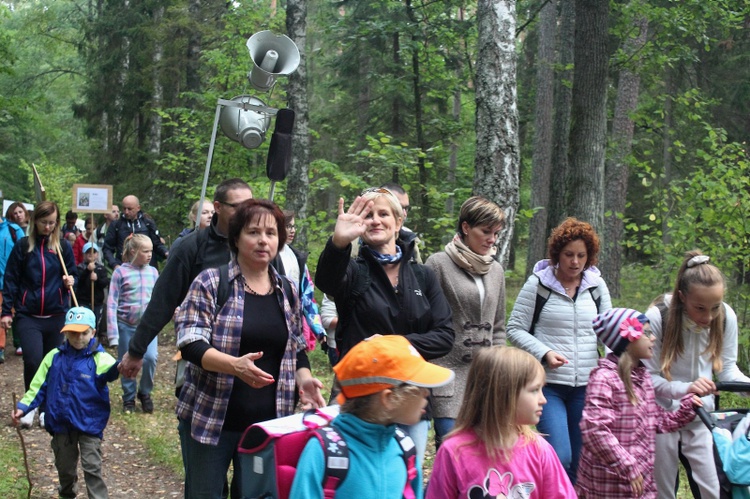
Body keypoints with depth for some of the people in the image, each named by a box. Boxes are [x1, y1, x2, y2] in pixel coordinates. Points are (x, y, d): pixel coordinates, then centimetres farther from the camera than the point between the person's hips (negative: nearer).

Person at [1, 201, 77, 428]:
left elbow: (72, 273, 13)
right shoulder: (23, 245, 1)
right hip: (28, 316, -2)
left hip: (57, 316, 2)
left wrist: (70, 280, -10)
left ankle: (46, 409, 22)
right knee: (33, 360, -15)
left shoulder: (63, 246, 4)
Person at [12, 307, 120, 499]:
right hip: (61, 424, 4)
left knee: (92, 468, -5)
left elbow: (110, 370, -36)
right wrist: (23, 406, -9)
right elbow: (39, 386, 5)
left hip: (89, 424, -4)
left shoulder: (99, 358, -13)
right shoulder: (54, 357, -1)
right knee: (65, 467, 21)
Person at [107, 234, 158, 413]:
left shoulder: (153, 272, 3)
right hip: (126, 325, -1)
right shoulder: (120, 272, -7)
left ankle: (145, 393, 7)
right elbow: (112, 304, -6)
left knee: (150, 357, -16)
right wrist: (113, 334, -9)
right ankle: (129, 398, 28)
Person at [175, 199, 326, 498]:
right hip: (210, 419, -4)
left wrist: (304, 379, -5)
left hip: (268, 423, 4)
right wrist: (235, 365, -31)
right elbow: (190, 345, -14)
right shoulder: (210, 282, -6)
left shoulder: (288, 292, 9)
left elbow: (297, 350, 17)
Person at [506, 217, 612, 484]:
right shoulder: (538, 283, -4)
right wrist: (544, 353, -16)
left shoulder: (597, 286, 7)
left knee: (579, 460, 9)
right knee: (559, 456, -16)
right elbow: (516, 329, -2)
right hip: (548, 384, -4)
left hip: (586, 386, 4)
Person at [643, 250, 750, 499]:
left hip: (702, 418, 3)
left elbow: (727, 367, -1)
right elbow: (649, 377, -17)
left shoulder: (726, 317, -13)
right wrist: (685, 388, -33)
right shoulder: (658, 317, -23)